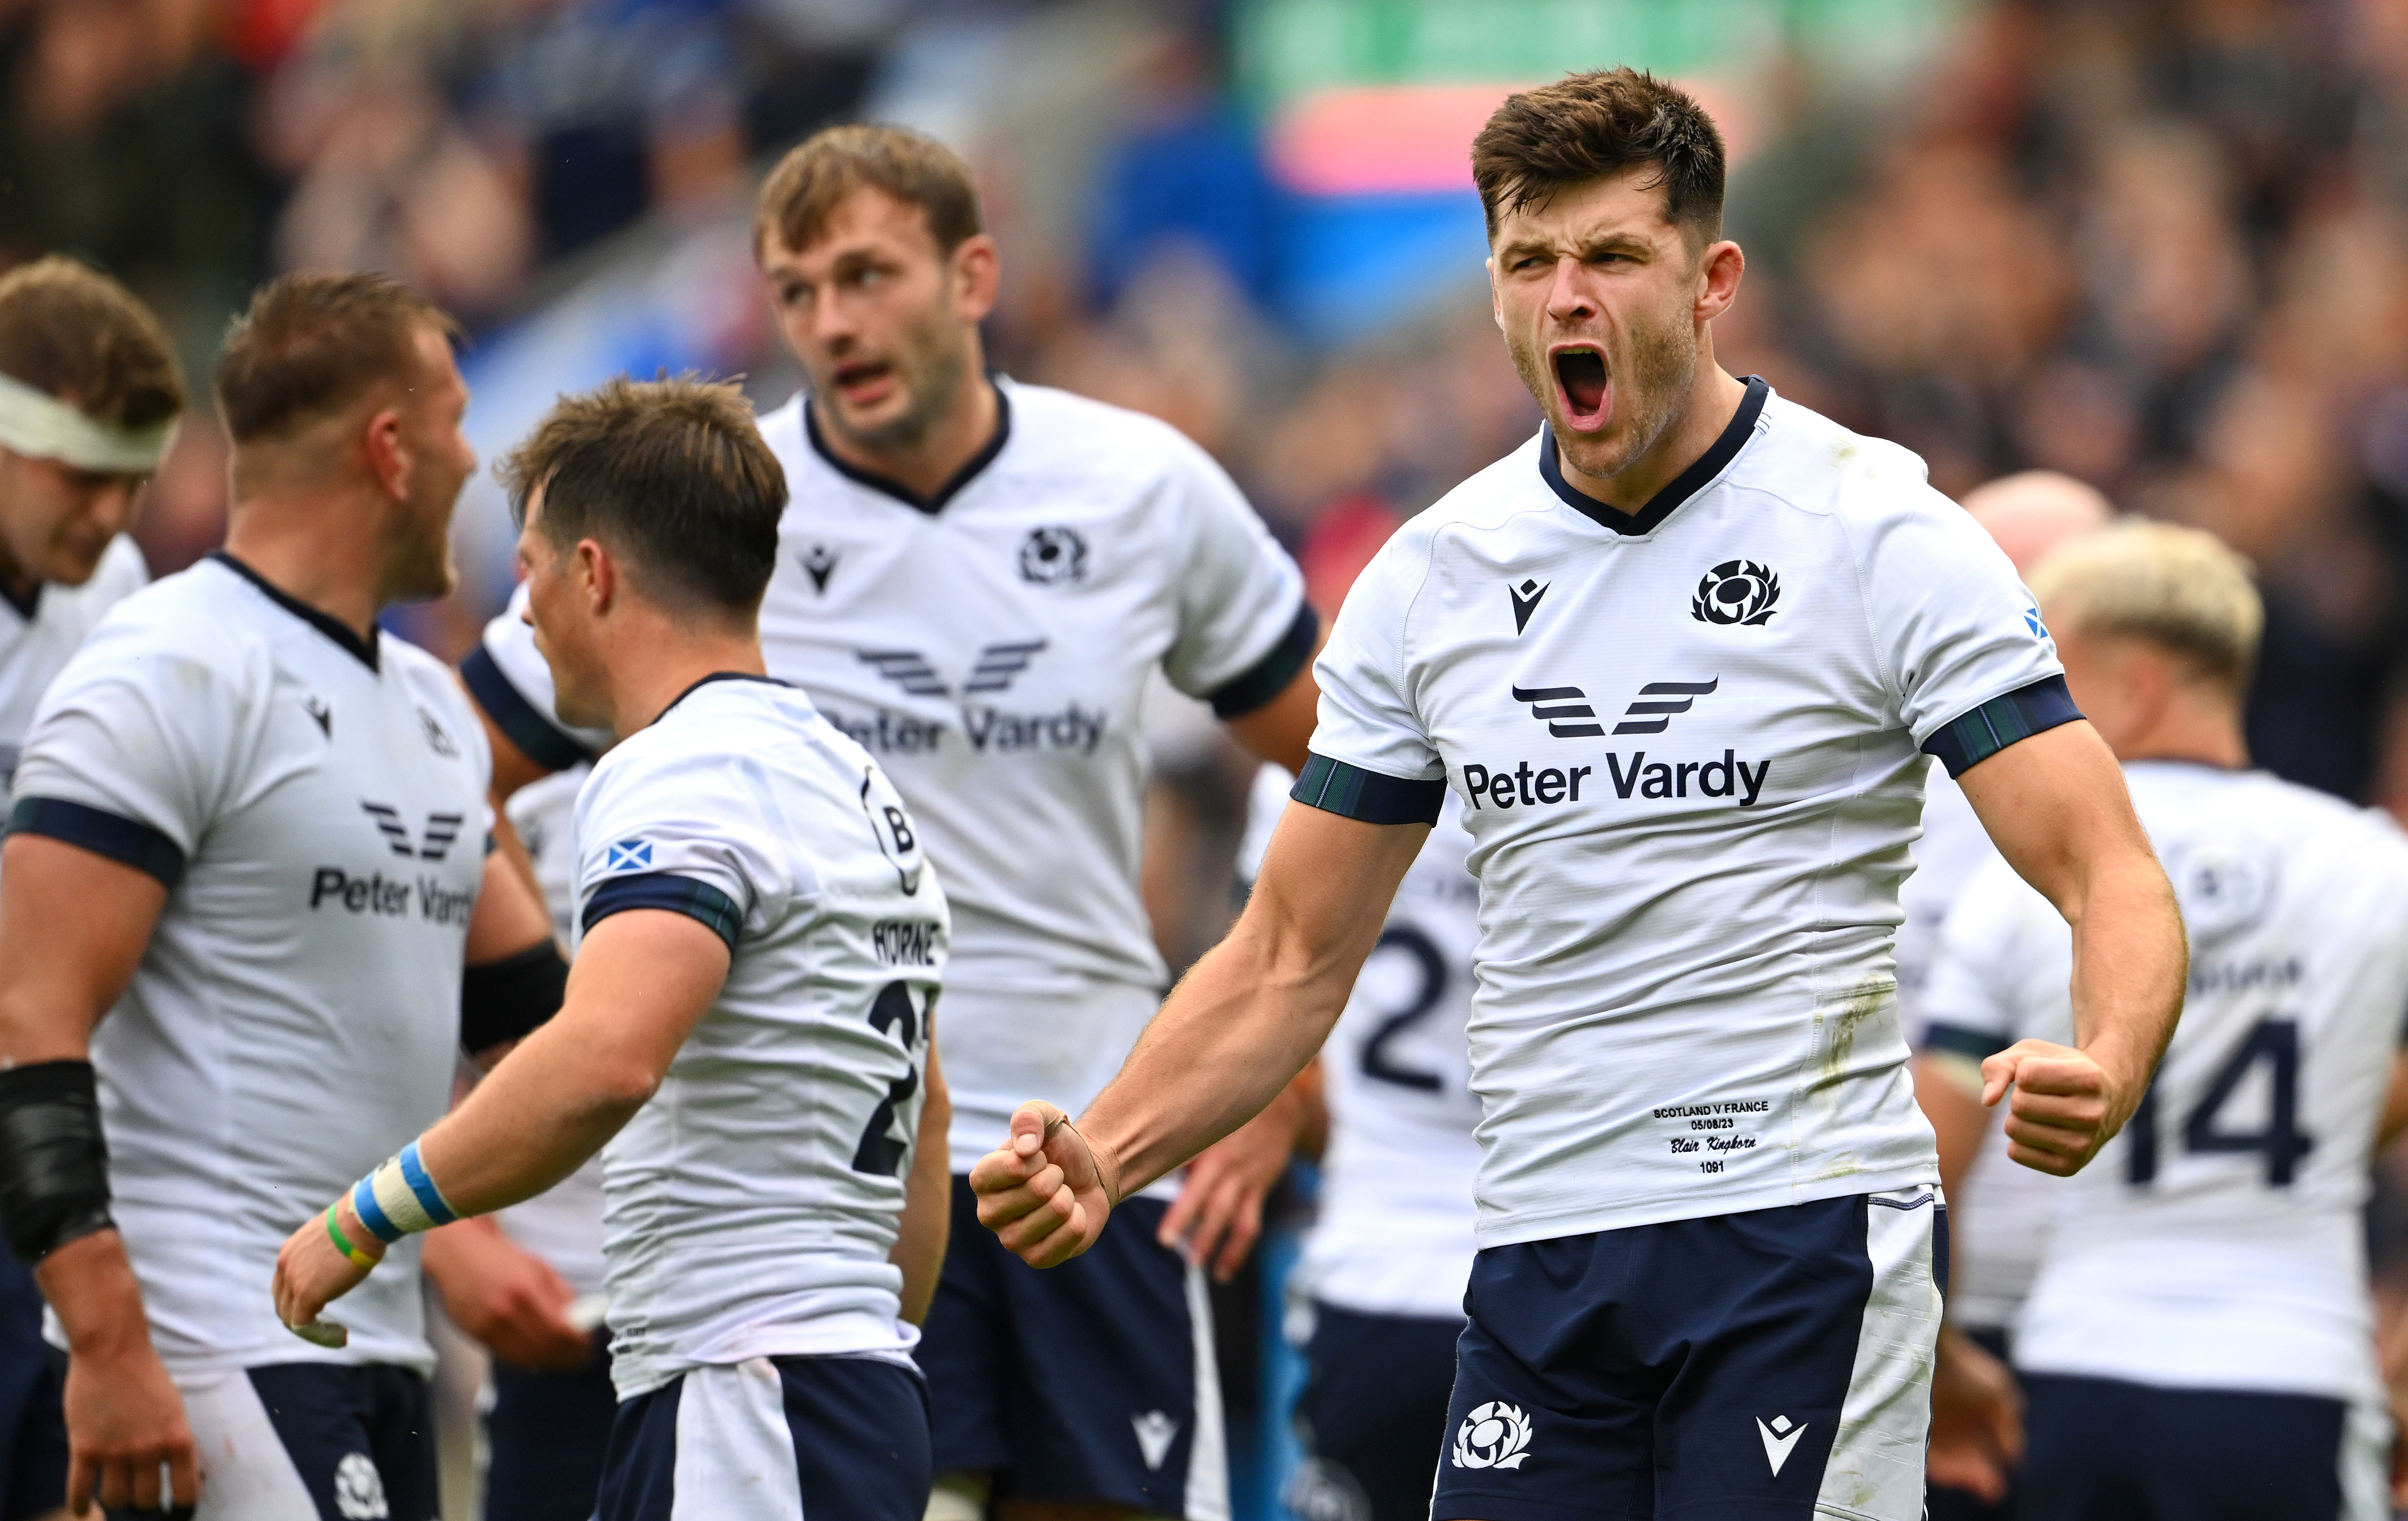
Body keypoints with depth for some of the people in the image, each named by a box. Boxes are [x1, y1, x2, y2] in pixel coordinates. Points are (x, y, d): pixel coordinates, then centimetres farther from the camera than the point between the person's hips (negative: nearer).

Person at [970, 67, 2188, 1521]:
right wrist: (1101, 1157, -2)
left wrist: (2105, 1071, -32)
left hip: (1805, 1235, -4)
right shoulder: (1432, 576, 9)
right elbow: (1292, 961, 15)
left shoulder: (1884, 536, -5)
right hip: (1539, 1264, 4)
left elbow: (2111, 873, -10)